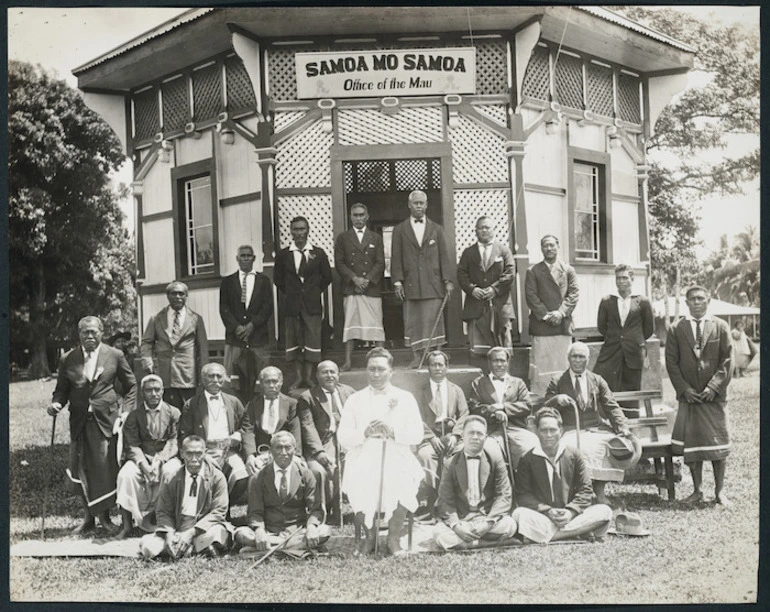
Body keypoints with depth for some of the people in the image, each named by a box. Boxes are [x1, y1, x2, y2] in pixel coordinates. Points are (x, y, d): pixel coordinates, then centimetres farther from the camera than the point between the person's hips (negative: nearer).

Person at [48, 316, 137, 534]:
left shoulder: (115, 356, 0)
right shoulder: (68, 360, 4)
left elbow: (130, 386, 9)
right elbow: (61, 389, 10)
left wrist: (126, 411, -1)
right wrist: (56, 403, -11)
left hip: (106, 421, -2)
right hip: (79, 422, 2)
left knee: (105, 469, 0)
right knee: (81, 469, 5)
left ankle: (105, 516, 18)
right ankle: (88, 516, 21)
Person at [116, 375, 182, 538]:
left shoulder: (174, 413, 6)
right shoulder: (134, 416, 8)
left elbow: (174, 442, -3)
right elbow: (132, 445, -2)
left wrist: (159, 460, -20)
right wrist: (144, 465, -20)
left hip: (166, 457, -1)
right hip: (141, 457, 1)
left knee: (171, 472, -35)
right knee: (126, 474, -29)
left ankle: (150, 516, -20)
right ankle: (127, 525, -24)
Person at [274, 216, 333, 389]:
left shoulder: (318, 253, 3)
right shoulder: (283, 255, 2)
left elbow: (327, 277, 10)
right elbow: (278, 279, 11)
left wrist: (315, 292, 7)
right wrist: (289, 294, 8)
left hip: (312, 304, 0)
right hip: (291, 305, 0)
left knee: (312, 339, -1)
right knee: (293, 340, 3)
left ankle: (308, 376, 7)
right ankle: (299, 377, 11)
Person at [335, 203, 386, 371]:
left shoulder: (376, 238, 13)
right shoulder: (342, 238, 10)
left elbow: (380, 263, 5)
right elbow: (339, 263, 3)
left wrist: (367, 280, -9)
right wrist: (354, 278, -10)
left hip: (372, 288, 1)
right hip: (350, 289, 0)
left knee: (376, 325, -1)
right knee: (350, 325, -2)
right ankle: (347, 361, 0)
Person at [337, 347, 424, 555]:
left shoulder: (405, 398, 14)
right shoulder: (354, 400, 16)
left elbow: (417, 435, 4)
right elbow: (343, 439, 7)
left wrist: (393, 432, -14)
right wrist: (365, 433, -12)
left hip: (397, 458, 0)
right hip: (362, 459, 1)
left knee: (403, 484, -33)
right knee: (357, 484, -32)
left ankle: (394, 537, -8)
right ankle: (369, 535, -5)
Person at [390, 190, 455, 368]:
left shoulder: (436, 229, 14)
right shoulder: (400, 230, 11)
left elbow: (444, 256, 9)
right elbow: (396, 258, 6)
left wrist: (448, 280, 1)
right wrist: (397, 282, -3)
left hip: (432, 284, 0)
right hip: (410, 285, 0)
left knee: (434, 320, -2)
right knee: (412, 323, -1)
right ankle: (416, 357, 3)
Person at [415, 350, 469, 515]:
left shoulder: (456, 390, 18)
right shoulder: (421, 391, 10)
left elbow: (463, 414, 8)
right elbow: (419, 418, 2)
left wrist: (455, 435, -9)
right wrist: (431, 437, -13)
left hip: (452, 435, 1)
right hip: (430, 435, -1)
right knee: (425, 455, -34)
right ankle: (432, 500, -25)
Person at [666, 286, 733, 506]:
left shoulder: (721, 327, 3)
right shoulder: (676, 329, 4)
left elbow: (727, 360, 0)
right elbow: (671, 362, 3)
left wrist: (714, 386, -11)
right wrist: (684, 388, -8)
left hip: (715, 395, 0)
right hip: (689, 396, 0)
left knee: (718, 444, 3)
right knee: (691, 445, 2)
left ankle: (719, 491, 14)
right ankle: (697, 490, 13)